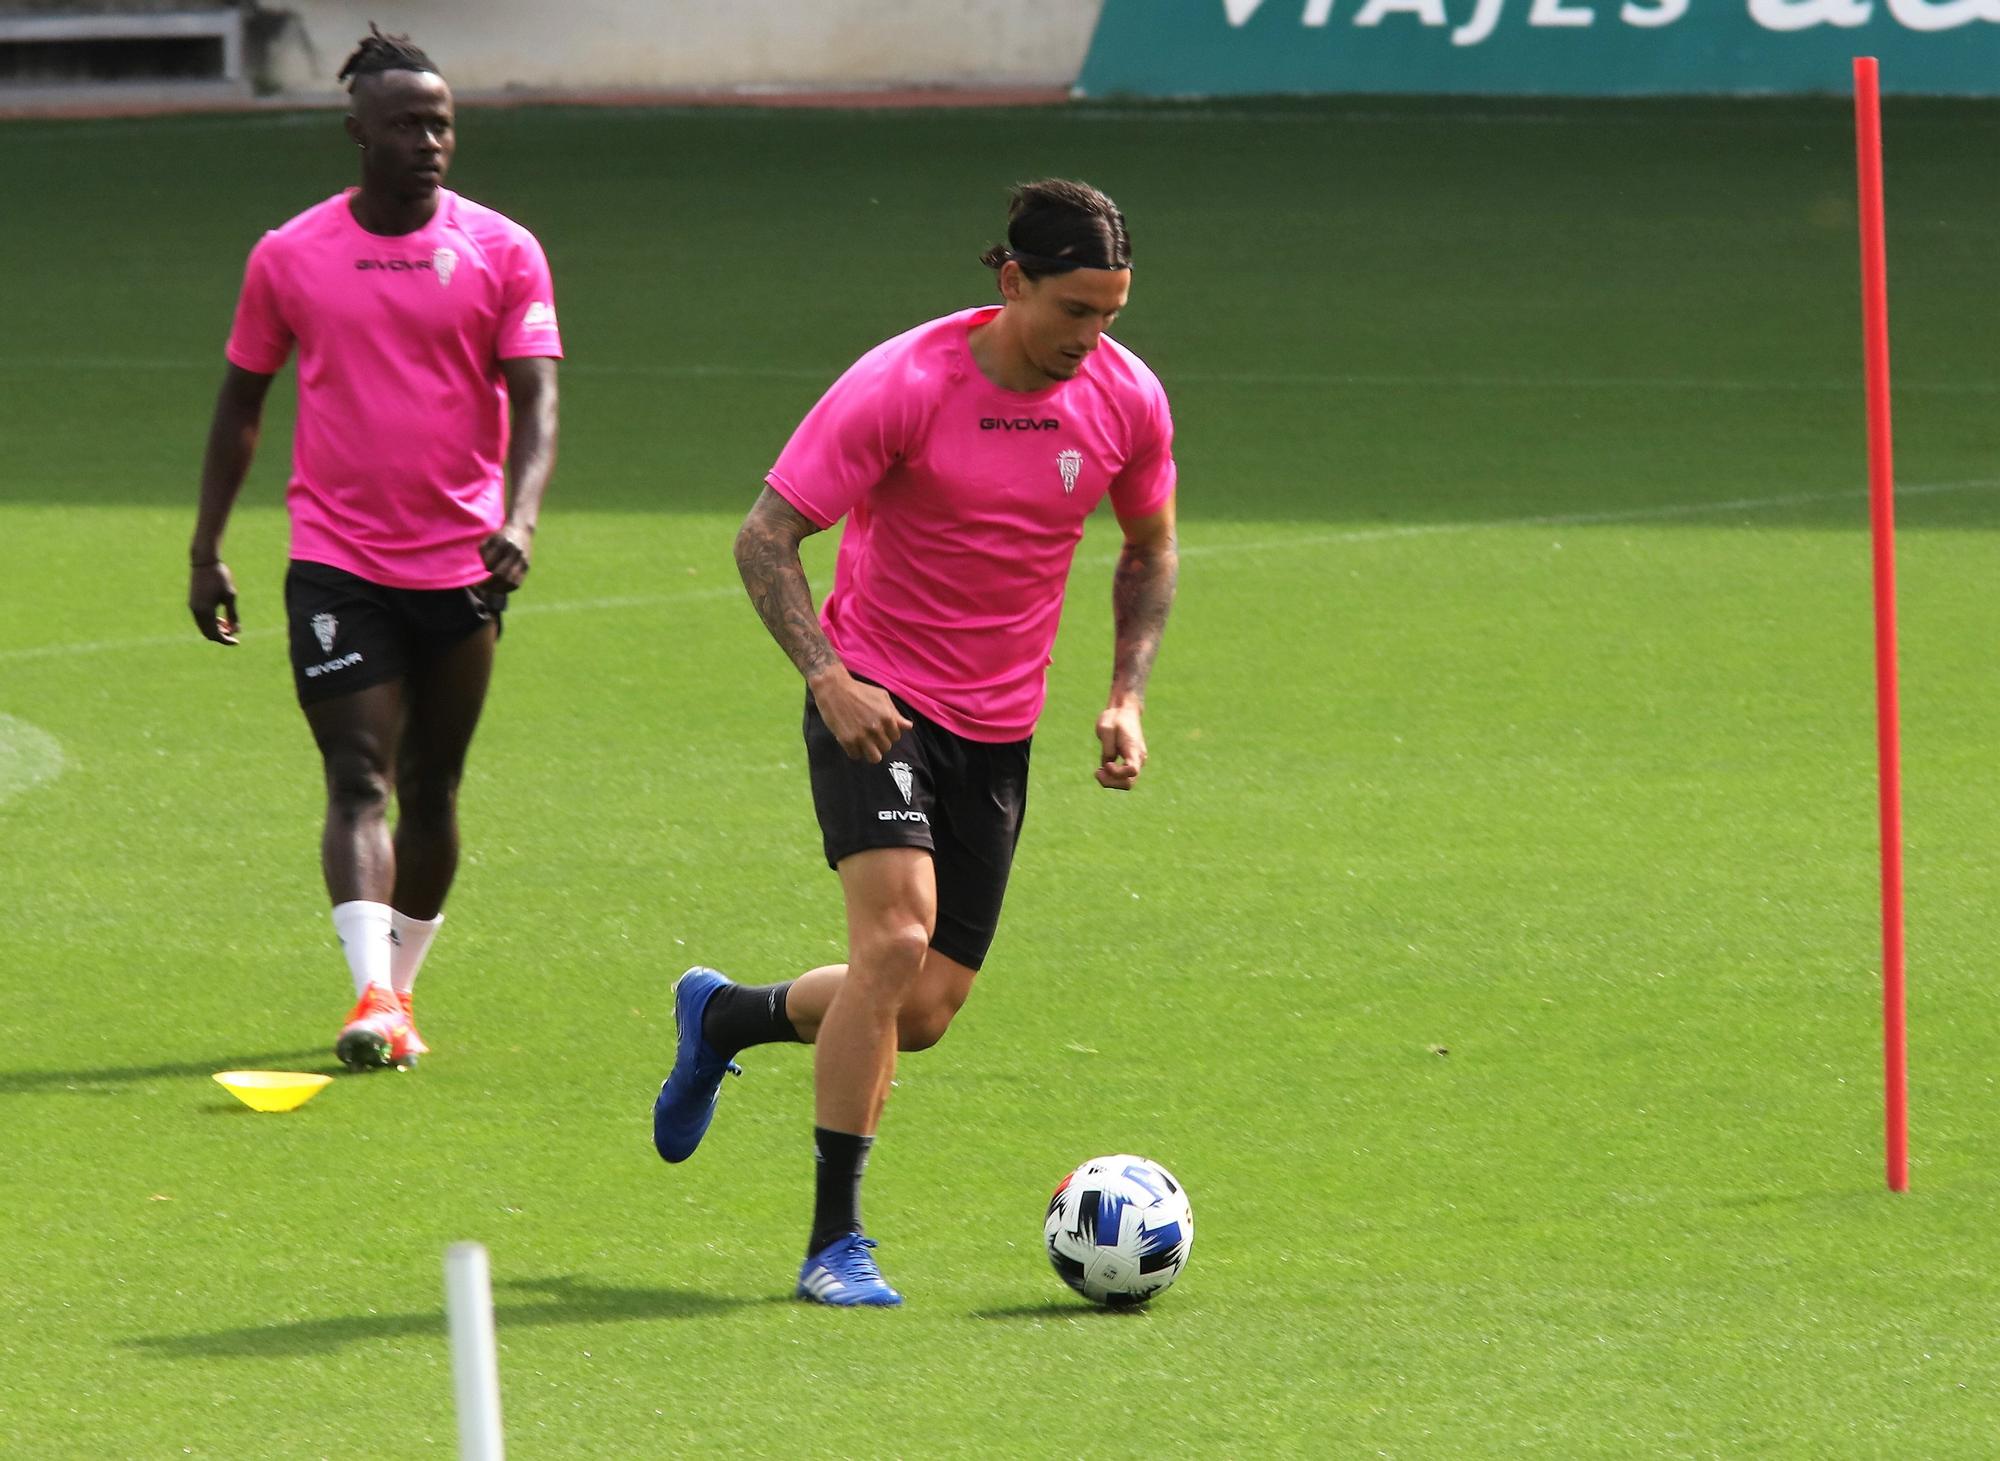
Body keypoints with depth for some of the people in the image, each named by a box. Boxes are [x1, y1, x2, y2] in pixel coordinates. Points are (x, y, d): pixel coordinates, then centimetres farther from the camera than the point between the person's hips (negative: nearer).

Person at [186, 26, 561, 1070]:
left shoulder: (502, 253, 0)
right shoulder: (290, 258, 2)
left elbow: (535, 401, -6)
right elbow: (240, 405, 11)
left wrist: (520, 517, -24)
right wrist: (206, 550, 9)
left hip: (461, 565, 1)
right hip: (337, 562, -1)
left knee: (432, 787, 10)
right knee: (359, 778, -13)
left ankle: (398, 989, 25)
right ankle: (372, 996, -23)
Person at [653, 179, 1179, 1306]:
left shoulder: (1128, 398, -4)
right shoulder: (902, 387, -18)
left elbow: (1151, 551, 14)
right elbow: (766, 537, -12)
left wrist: (1128, 696, 1)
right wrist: (827, 676, -25)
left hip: (999, 731, 5)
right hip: (878, 702, -5)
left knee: (923, 1015, 4)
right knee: (896, 939, -24)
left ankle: (725, 1017, 35)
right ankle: (836, 1242, -16)